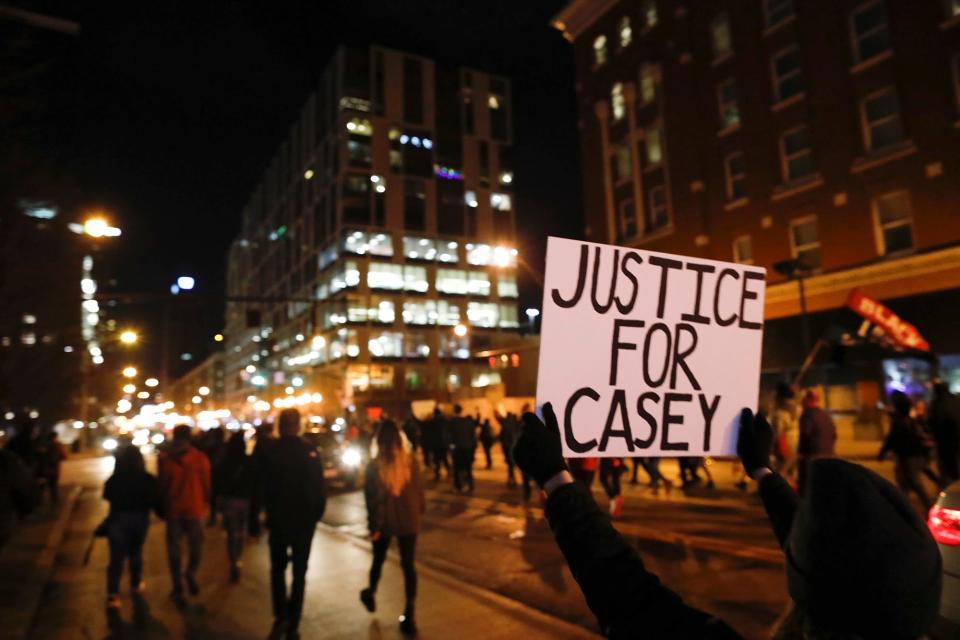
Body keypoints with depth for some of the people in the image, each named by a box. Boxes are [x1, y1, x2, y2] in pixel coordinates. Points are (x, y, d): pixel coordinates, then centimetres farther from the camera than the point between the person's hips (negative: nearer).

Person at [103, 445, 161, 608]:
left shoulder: (113, 480, -12)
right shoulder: (148, 480, -13)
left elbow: (107, 497, 5)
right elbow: (156, 502, -8)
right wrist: (164, 514, 7)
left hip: (118, 520, -1)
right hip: (140, 520, 1)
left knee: (116, 557, 2)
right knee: (136, 553, 20)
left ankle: (113, 594, -7)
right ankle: (136, 585, 33)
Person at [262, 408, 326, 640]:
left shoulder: (270, 453, -12)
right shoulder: (311, 452, -11)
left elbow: (262, 489, -7)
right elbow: (320, 489, -10)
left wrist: (268, 513, 6)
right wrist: (316, 515, 4)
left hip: (278, 520, 0)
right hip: (305, 522, 0)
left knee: (278, 569, 20)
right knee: (299, 573, 12)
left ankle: (281, 616, 7)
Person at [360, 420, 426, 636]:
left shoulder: (374, 466, -13)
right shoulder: (411, 461, -10)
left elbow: (371, 499, -9)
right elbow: (419, 490, -1)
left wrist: (373, 525, -2)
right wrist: (420, 510, 16)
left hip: (384, 521, 0)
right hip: (408, 520, 0)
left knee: (378, 560, 23)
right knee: (408, 565, 8)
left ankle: (371, 594, 46)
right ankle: (409, 615, 6)